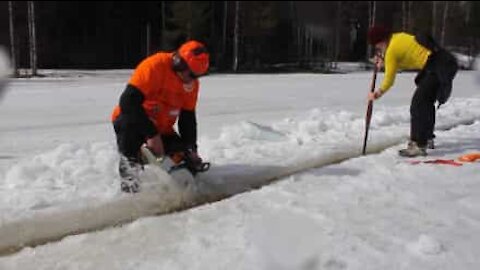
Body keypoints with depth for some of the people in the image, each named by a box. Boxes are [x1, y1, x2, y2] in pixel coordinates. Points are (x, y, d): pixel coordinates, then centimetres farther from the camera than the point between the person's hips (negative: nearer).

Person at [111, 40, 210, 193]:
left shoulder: (191, 82, -4)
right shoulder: (155, 66, -26)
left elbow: (188, 117, 2)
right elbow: (128, 101, -32)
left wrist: (191, 149, -9)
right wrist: (151, 135, -32)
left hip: (161, 128, 6)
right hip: (130, 119, -6)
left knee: (186, 159, -8)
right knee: (130, 121, -40)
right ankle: (129, 162, -19)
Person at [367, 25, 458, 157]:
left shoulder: (391, 51, -11)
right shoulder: (399, 36, 12)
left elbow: (389, 80, -1)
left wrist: (378, 93, 14)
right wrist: (384, 62, 18)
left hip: (439, 68, -10)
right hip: (445, 61, 10)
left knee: (418, 104, -9)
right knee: (426, 101, 20)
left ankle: (419, 145, -11)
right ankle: (427, 138, 32)